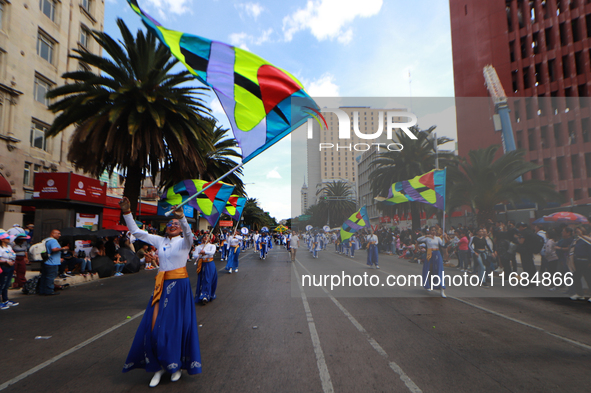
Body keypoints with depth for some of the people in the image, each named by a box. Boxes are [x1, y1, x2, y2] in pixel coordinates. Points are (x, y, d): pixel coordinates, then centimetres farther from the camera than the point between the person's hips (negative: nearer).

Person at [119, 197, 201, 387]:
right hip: (162, 286, 4)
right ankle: (159, 366, 19)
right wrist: (127, 212, -2)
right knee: (156, 326, 2)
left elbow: (188, 233, -27)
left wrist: (182, 218, -46)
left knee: (177, 325, 3)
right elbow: (136, 231, 8)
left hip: (179, 286, -4)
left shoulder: (184, 242, -3)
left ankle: (177, 364, 22)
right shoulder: (160, 241, 10)